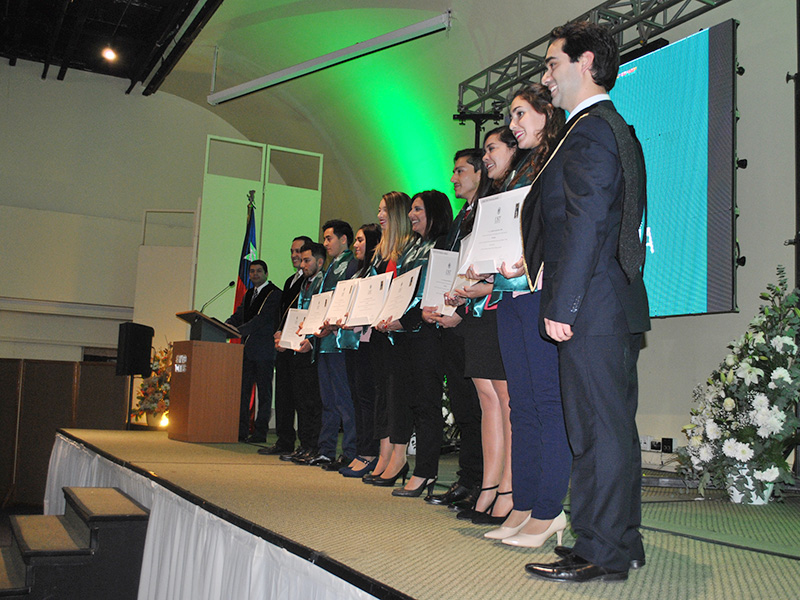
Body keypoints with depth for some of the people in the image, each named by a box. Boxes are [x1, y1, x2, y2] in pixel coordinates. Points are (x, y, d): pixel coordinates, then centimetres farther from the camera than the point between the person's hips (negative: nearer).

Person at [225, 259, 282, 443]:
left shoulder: (274, 294, -7)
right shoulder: (248, 294, 19)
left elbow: (262, 319, -17)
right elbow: (238, 316, 17)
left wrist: (236, 331, -23)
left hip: (264, 350, -8)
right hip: (247, 350, 8)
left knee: (264, 392, -1)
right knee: (243, 390, 7)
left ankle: (260, 432, 4)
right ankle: (242, 430, 13)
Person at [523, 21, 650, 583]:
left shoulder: (589, 132, -10)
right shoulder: (617, 130, 21)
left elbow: (586, 225, -19)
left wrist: (561, 306, -19)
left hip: (590, 310, -10)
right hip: (615, 306, 10)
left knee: (598, 432, -5)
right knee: (615, 427, 14)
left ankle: (600, 553, 3)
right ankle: (623, 542, 24)